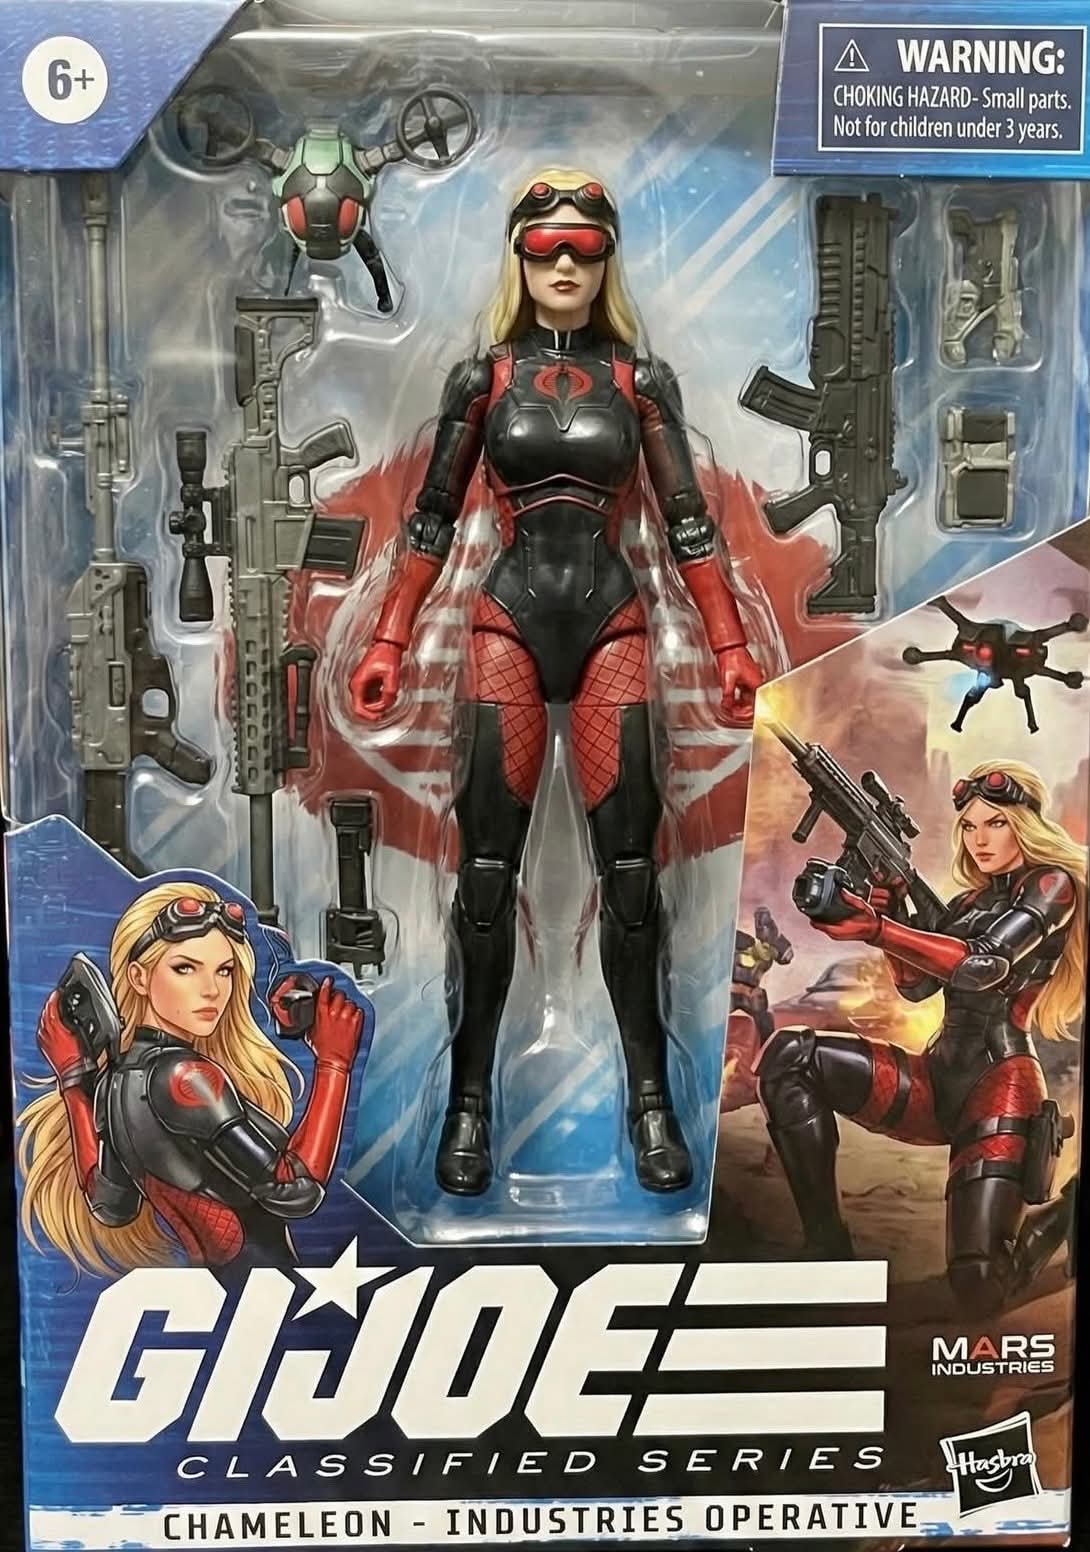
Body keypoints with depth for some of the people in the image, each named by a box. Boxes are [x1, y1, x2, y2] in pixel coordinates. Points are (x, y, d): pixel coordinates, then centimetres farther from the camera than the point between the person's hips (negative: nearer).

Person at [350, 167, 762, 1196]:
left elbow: (687, 523, 6)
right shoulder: (483, 377, 8)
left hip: (611, 624, 0)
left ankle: (650, 1096, 7)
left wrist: (730, 644, -1)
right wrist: (388, 644, 1)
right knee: (487, 863, -2)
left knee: (628, 862, -2)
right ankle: (470, 1097, 8)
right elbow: (432, 521, 8)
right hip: (509, 625, 0)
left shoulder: (640, 380, 8)